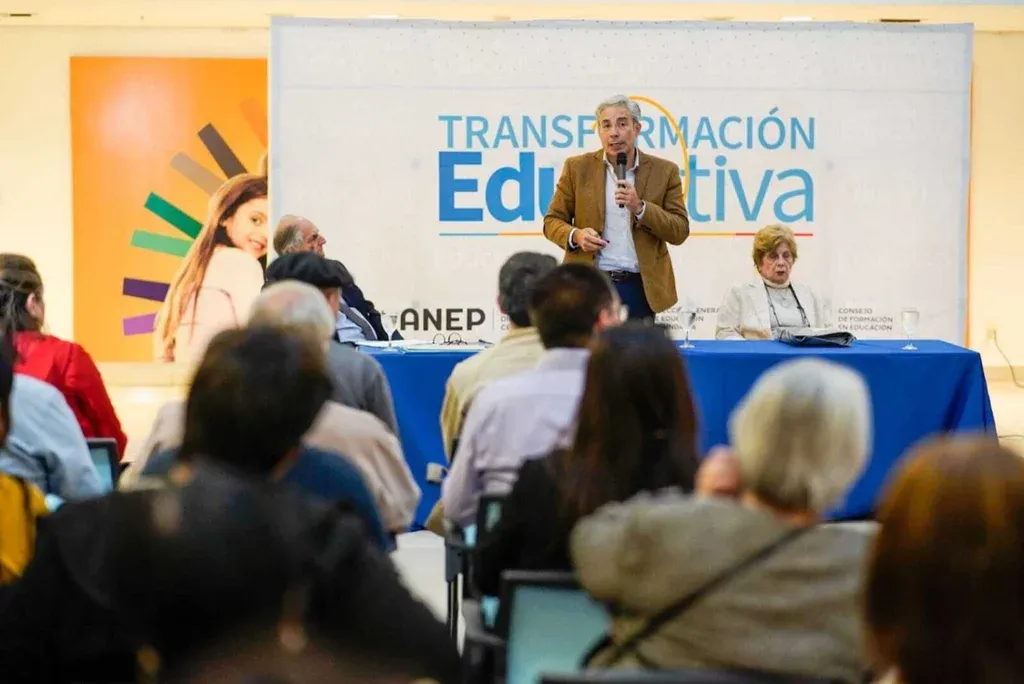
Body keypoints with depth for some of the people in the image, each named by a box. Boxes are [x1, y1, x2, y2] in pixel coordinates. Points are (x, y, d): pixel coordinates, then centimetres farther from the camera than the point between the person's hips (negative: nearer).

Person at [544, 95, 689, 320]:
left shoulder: (664, 172, 5)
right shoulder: (577, 168, 6)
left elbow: (680, 232, 2)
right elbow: (552, 220, 9)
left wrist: (640, 208, -13)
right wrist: (575, 236, -13)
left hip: (641, 288, 0)